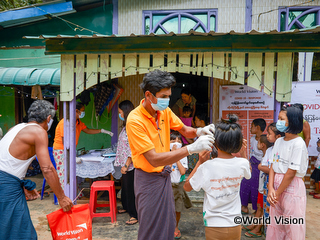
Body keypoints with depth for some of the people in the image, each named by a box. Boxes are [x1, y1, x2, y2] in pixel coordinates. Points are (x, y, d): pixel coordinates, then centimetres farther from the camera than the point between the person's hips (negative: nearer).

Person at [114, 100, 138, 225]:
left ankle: (135, 215, 15)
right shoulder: (126, 126, 9)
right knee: (125, 186, 22)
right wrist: (123, 164, 18)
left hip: (131, 165, -9)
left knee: (131, 189, 1)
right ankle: (126, 207, 41)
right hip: (126, 163, 9)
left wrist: (126, 165, -21)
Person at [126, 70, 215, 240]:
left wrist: (199, 131, -15)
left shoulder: (165, 111, -4)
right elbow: (154, 159, -30)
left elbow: (184, 130, 9)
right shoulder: (135, 120, -25)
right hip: (149, 178, -6)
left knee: (168, 226, 18)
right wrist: (191, 148, -36)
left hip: (164, 175, 7)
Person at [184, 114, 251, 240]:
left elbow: (187, 187, -6)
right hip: (235, 226, 3)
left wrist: (200, 162, -8)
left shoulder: (207, 167, -21)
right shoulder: (243, 163, -12)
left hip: (214, 227, -3)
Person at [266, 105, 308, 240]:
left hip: (292, 188, -6)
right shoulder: (279, 141, 7)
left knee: (292, 227, 7)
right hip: (277, 187, 6)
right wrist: (271, 189, -8)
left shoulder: (298, 143, -14)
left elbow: (291, 173, -15)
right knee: (274, 226, 15)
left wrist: (278, 193, -10)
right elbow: (273, 166, 4)